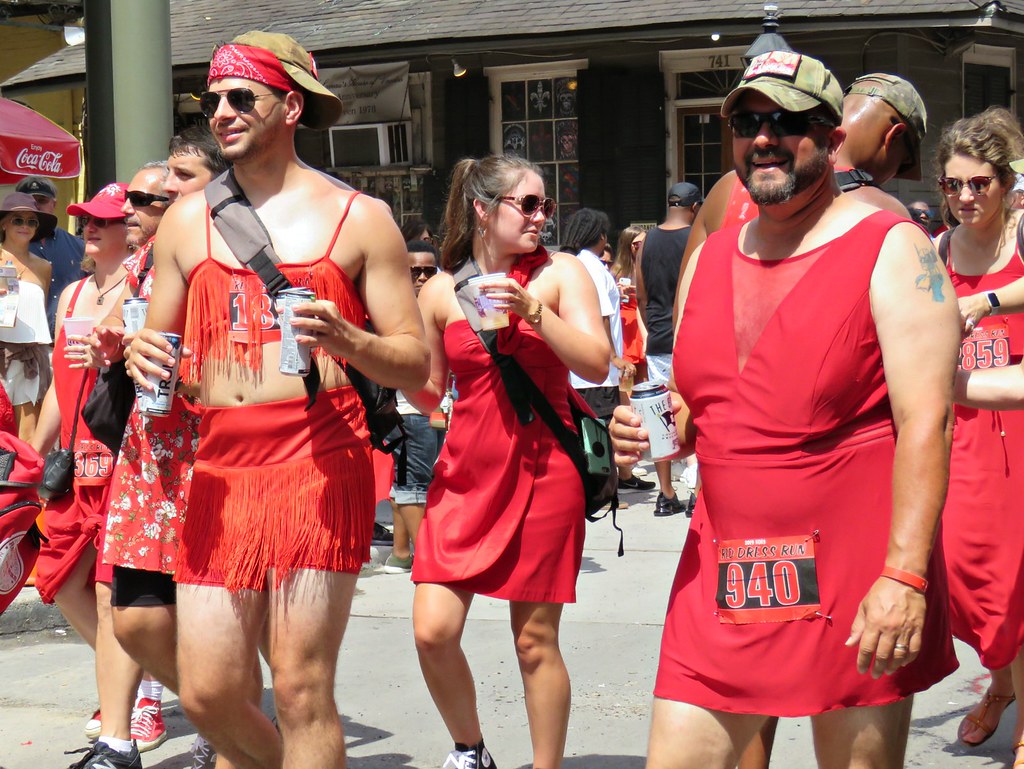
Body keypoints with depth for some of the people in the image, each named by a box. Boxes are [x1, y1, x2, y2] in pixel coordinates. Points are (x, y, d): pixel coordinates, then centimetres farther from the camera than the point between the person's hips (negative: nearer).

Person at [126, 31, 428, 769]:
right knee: (207, 693, 3)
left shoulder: (357, 218, 5)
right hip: (220, 464, 4)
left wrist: (345, 340, -17)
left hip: (319, 458, -4)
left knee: (301, 687, -7)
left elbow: (416, 363, 3)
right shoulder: (187, 219, 15)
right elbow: (158, 341, 21)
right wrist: (139, 354, -3)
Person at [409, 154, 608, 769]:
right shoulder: (441, 291, 6)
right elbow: (427, 391, 14)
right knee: (433, 631, -5)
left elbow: (598, 364, -9)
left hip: (543, 470, -2)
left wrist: (533, 311, -20)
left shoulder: (560, 273, 1)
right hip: (466, 471, 2)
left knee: (536, 640, 2)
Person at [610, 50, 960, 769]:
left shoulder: (892, 251, -5)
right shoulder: (709, 259, 13)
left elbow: (926, 421, -14)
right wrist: (652, 430, 1)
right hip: (724, 572, 5)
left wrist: (904, 576, -22)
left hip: (853, 574, -5)